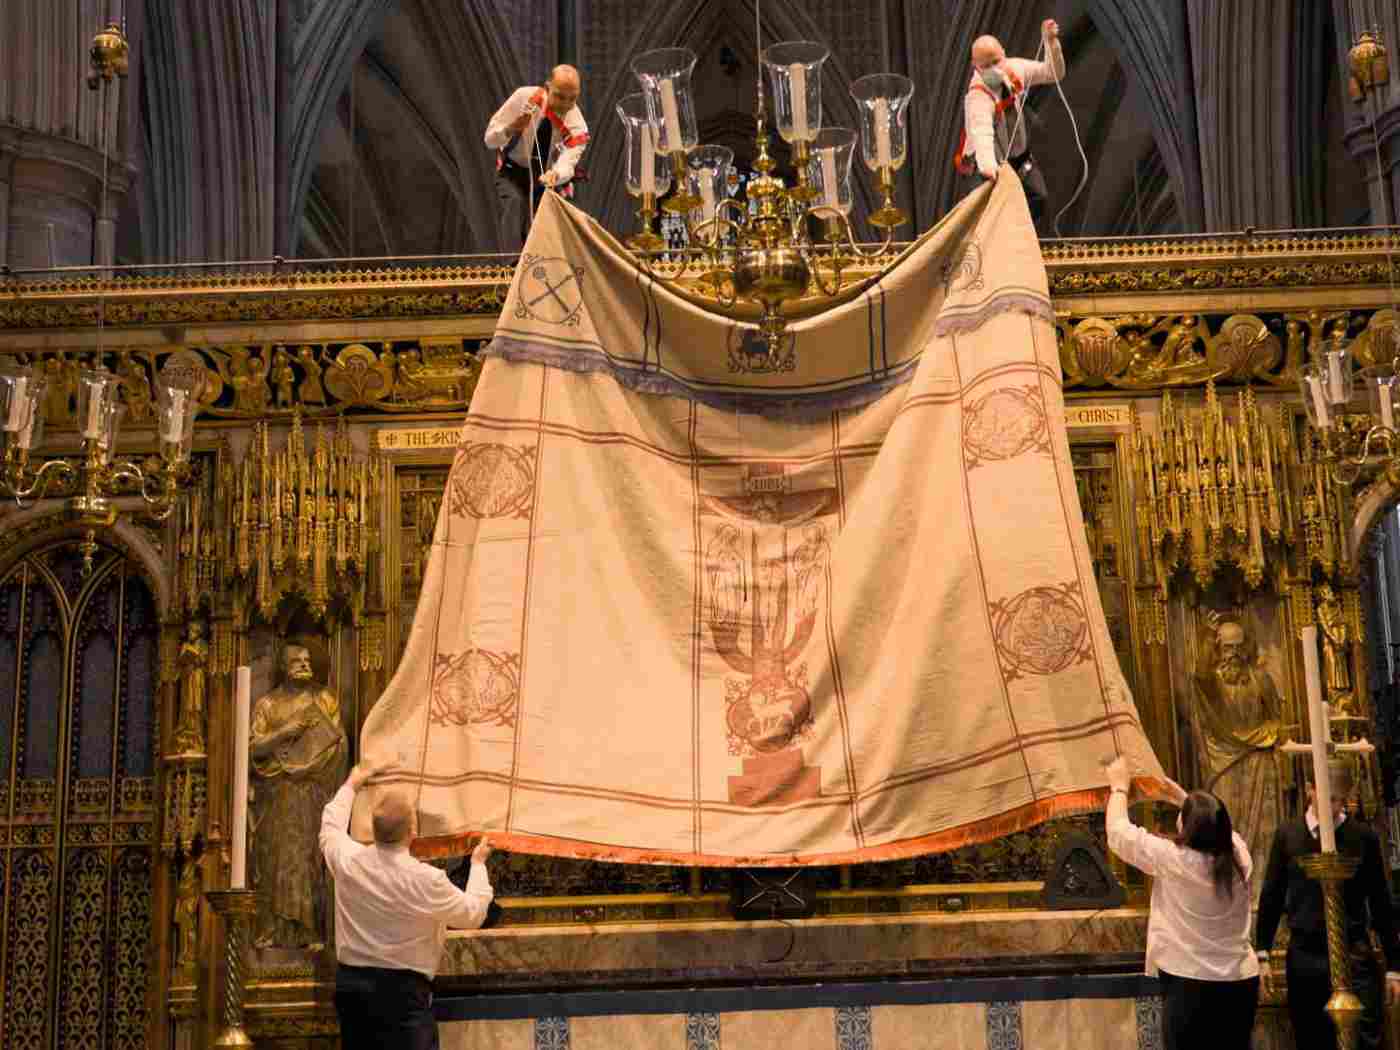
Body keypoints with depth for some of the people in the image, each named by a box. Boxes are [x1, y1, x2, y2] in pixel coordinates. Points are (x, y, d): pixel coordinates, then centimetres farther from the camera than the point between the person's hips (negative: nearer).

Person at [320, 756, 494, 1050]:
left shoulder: (347, 861, -8)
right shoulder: (426, 880, -20)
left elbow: (331, 828, 18)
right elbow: (473, 914, -3)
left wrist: (352, 784, 30)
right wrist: (478, 864, 11)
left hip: (350, 984, 6)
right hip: (402, 992, -6)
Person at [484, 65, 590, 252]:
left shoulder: (577, 127, -23)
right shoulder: (524, 97, -22)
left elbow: (567, 163, -40)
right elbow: (490, 139, -18)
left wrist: (555, 175, -64)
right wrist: (512, 129, -39)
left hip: (547, 177, 1)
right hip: (513, 171, -1)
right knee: (515, 202, -30)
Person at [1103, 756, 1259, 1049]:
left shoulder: (1174, 859, -15)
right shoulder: (1238, 855, 0)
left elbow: (1119, 833, -3)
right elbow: (1215, 827, 24)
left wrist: (1119, 788, 11)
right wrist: (1182, 798, 30)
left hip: (1190, 984, -6)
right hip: (1241, 983, 6)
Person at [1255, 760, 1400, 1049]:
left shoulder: (1364, 837, 0)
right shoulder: (1287, 835, 2)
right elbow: (1271, 897, 8)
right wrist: (1262, 953, 5)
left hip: (1354, 957, -1)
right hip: (1303, 957, 1)